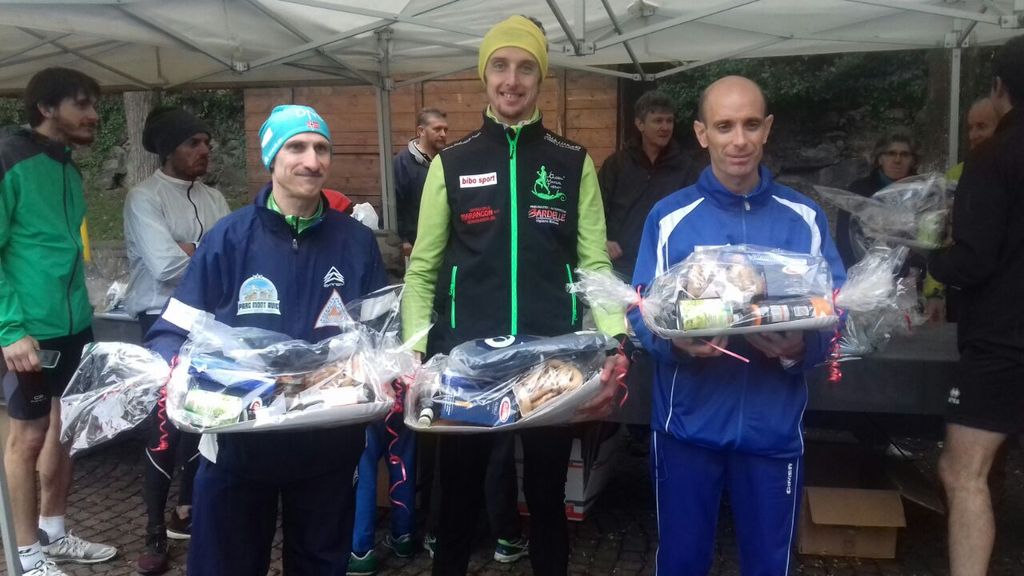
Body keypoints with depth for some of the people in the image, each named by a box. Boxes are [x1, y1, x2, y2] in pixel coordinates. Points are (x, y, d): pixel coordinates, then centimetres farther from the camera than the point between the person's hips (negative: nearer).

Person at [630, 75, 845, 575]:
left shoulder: (804, 217, 1)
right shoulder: (669, 216, -2)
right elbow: (641, 310, -4)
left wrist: (802, 347, -21)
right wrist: (675, 340, -25)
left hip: (773, 426, 1)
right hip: (687, 423, -1)